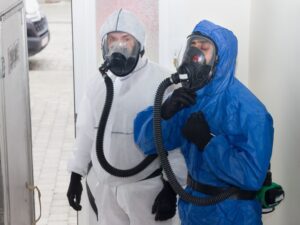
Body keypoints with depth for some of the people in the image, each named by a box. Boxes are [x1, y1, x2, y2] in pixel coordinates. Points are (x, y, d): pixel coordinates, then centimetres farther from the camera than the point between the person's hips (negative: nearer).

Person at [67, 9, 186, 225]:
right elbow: (86, 130, 12)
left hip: (146, 187, -5)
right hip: (106, 185, 6)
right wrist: (76, 175, 13)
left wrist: (170, 188, -16)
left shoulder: (161, 81, -15)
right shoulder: (99, 81, 4)